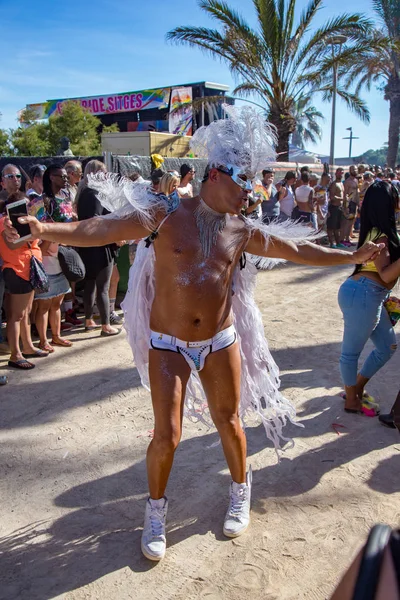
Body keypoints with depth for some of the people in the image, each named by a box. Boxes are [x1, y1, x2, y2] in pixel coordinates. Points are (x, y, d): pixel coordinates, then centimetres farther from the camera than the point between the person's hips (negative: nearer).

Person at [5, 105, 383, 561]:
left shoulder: (242, 231, 0)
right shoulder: (166, 215, -12)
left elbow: (299, 250, 9)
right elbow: (102, 229, -20)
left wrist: (355, 257, 11)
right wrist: (43, 229, -33)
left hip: (221, 341, 3)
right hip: (168, 345, -3)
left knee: (229, 421, 15)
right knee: (167, 435, 0)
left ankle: (240, 492, 43)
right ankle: (156, 510, 28)